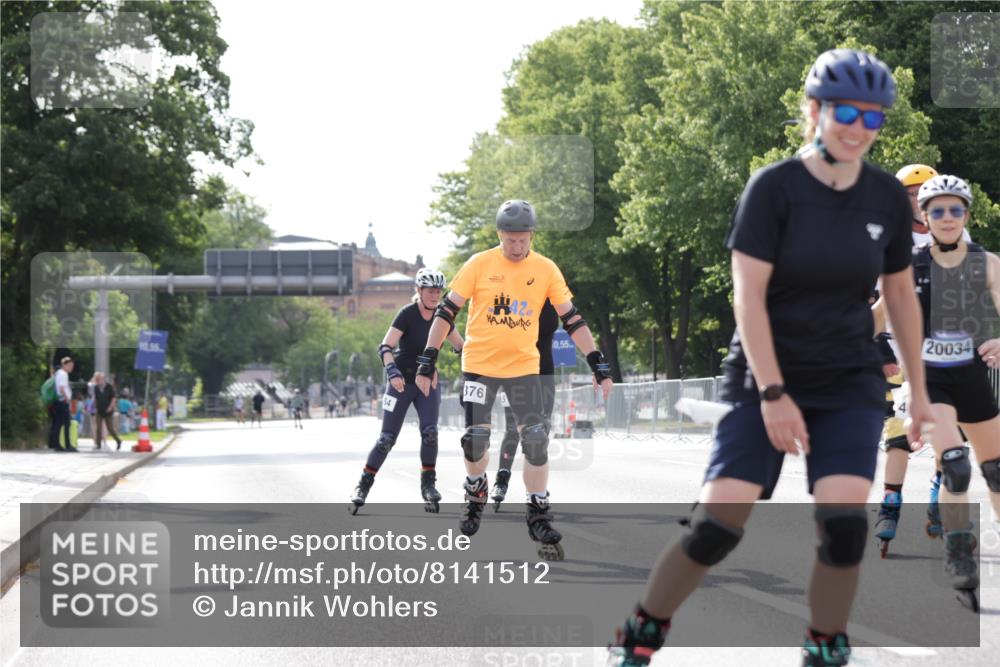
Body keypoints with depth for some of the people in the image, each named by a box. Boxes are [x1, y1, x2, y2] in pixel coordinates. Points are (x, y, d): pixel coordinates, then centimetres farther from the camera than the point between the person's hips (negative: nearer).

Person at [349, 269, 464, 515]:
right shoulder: (407, 314, -16)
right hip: (402, 382, -4)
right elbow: (385, 347, -24)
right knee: (387, 438, -4)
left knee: (430, 431, -15)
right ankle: (363, 486, 9)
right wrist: (392, 371, -40)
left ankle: (428, 485, -3)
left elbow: (460, 345, 9)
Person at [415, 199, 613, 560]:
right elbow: (446, 311, -4)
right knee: (475, 439, -5)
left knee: (536, 441, -8)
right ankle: (476, 493, 25)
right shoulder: (479, 265, -7)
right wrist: (428, 361, -9)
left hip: (524, 366, 1)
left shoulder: (546, 270, -3)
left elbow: (572, 319, 1)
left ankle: (539, 517, 4)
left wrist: (598, 365, -3)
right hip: (479, 364, -1)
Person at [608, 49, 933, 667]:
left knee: (844, 524, -16)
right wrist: (773, 395, -20)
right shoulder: (773, 188, -11)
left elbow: (902, 295, 11)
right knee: (716, 526, -12)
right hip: (765, 381, -3)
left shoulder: (888, 197, 0)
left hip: (849, 385, 3)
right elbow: (748, 297, -14)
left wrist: (919, 391, 14)